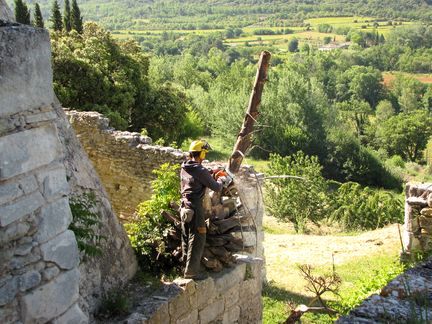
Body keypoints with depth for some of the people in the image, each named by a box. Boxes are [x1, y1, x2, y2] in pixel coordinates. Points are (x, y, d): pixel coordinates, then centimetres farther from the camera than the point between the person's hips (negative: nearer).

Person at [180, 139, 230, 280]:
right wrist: (222, 180, 9)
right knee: (197, 240, -1)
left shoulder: (184, 168, 6)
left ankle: (186, 264, 29)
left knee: (186, 237, 17)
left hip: (184, 207, 8)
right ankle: (191, 271, 2)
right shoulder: (201, 171, -17)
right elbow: (216, 188, -10)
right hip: (195, 208, -8)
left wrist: (210, 176, 16)